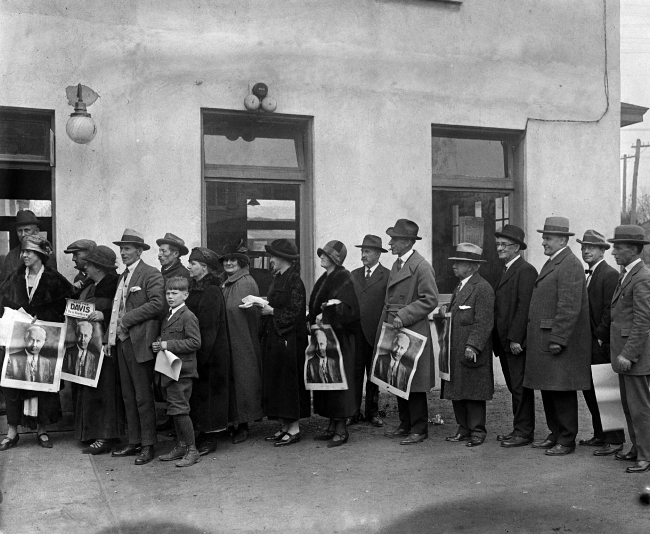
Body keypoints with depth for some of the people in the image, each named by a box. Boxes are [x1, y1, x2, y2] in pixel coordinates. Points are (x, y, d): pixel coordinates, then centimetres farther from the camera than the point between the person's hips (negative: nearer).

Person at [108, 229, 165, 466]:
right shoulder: (122, 277, 19)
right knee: (128, 396, 12)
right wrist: (111, 337, 11)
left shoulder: (151, 274, -7)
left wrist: (128, 319, -16)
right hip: (122, 342, 8)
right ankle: (134, 441, 21)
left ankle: (148, 445, 6)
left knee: (143, 397, -3)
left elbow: (157, 304, -19)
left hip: (139, 343, -8)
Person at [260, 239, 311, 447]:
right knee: (275, 382, 10)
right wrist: (264, 308, 2)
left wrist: (272, 311, -13)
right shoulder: (278, 279, 14)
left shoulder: (294, 281, -13)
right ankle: (284, 427, 17)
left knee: (289, 381, -4)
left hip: (289, 340, -9)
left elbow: (295, 312, -18)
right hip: (273, 338, 9)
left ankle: (294, 429, 4)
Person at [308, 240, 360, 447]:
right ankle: (332, 426, 17)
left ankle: (341, 430, 1)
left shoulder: (344, 280, -11)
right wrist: (314, 323, 6)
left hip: (339, 338, -9)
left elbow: (349, 310, -19)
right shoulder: (324, 279, 14)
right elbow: (314, 308, 20)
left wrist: (327, 315, -20)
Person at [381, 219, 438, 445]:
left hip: (413, 333, -9)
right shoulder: (397, 265, 15)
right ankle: (405, 425, 23)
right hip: (394, 332, 9)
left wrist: (403, 316, -21)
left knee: (414, 384, -2)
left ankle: (419, 429, 8)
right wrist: (385, 326, 14)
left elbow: (430, 300, -17)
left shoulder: (421, 266, -13)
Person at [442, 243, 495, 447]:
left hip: (472, 353, -9)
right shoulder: (459, 287, 19)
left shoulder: (482, 288, -12)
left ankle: (477, 432, 8)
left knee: (474, 394, -1)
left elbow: (484, 323, -17)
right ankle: (464, 429, 19)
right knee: (457, 394, 10)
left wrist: (473, 346, -23)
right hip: (455, 354, 9)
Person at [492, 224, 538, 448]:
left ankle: (524, 433, 4)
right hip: (504, 341, 9)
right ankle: (519, 429, 21)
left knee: (520, 387, -3)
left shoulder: (525, 270, -11)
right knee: (514, 387, 14)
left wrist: (515, 338, -21)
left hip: (517, 341, -9)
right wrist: (500, 338, 13)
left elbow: (524, 306, -18)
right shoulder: (507, 271, 18)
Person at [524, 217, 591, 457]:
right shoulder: (552, 263, 17)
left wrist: (558, 339, -22)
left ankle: (567, 441, 8)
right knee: (548, 391, 15)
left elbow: (569, 308, -21)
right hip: (544, 342, 10)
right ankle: (555, 434, 26)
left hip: (561, 343, -10)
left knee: (562, 393, -1)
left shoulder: (570, 266, -14)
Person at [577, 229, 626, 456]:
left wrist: (600, 336, -16)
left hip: (602, 344, -9)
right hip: (588, 343, 9)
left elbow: (610, 310, -17)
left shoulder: (610, 274, -12)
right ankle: (600, 435, 23)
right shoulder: (587, 275, 16)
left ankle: (615, 440, 3)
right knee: (589, 390, 13)